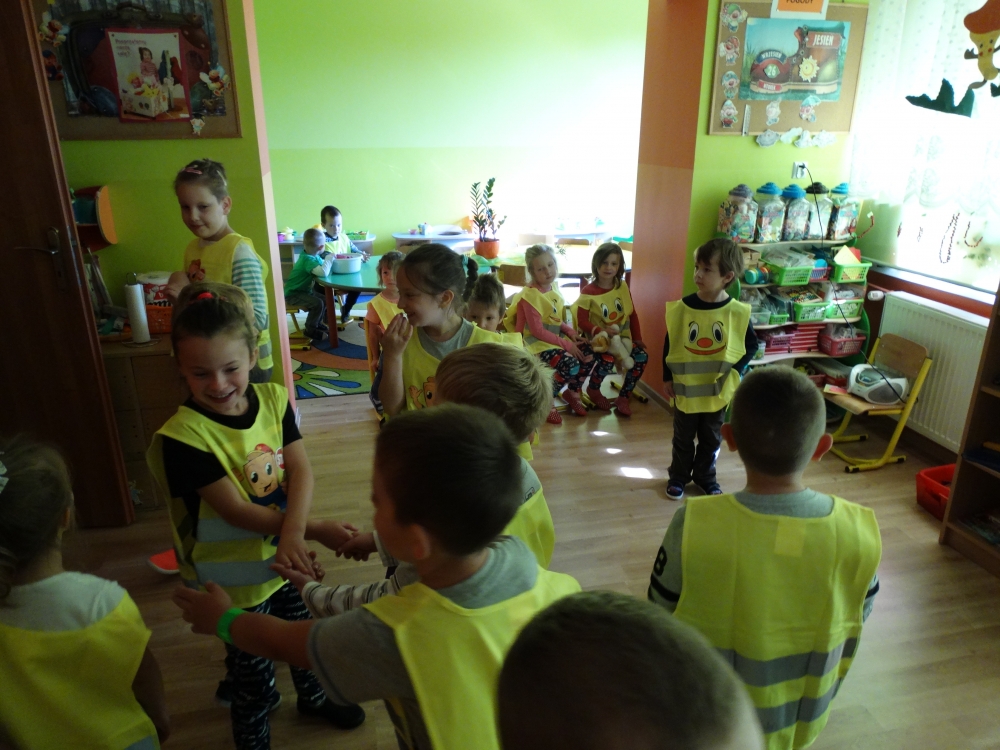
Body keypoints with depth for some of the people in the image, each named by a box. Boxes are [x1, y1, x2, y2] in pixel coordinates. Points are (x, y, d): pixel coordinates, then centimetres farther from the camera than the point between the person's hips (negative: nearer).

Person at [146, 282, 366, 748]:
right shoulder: (182, 437, -27)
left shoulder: (273, 400, -11)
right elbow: (238, 511, -27)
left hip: (286, 555, 5)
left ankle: (313, 697, 57)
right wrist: (315, 531, -28)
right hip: (235, 578, -5)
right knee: (252, 673, 18)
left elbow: (301, 470, -17)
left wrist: (293, 531, -34)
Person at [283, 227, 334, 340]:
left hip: (303, 290, 10)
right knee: (317, 303, -26)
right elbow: (323, 272, -44)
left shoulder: (310, 254, -1)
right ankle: (310, 330, -10)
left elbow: (321, 265, 11)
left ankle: (316, 322, 29)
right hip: (293, 294, -10)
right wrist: (329, 259, -29)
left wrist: (328, 260, -8)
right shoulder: (308, 260, -30)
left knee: (325, 299, 16)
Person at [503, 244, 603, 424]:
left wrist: (571, 332, -4)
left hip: (557, 338, 8)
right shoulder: (530, 295, -18)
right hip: (539, 342, -8)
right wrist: (566, 344, -20)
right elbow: (537, 330, -21)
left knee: (591, 356, -7)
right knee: (571, 365, -28)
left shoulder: (553, 287, 6)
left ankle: (572, 391, 17)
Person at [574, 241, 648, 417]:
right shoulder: (588, 292, -12)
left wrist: (637, 338, 3)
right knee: (608, 359, -32)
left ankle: (623, 396, 2)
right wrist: (602, 331, -29)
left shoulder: (623, 287, 2)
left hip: (622, 337, 5)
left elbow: (632, 314, 8)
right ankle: (594, 389, 2)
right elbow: (582, 322, -14)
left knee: (641, 357, -17)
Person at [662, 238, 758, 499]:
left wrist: (735, 371, -10)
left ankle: (705, 477, 37)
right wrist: (667, 378, 0)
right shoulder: (682, 307, -12)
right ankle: (678, 476, 34)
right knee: (683, 438, 15)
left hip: (718, 389, 1)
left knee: (711, 439, 18)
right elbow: (668, 344, -2)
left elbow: (752, 345, 1)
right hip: (685, 386, 0)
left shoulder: (737, 312, -12)